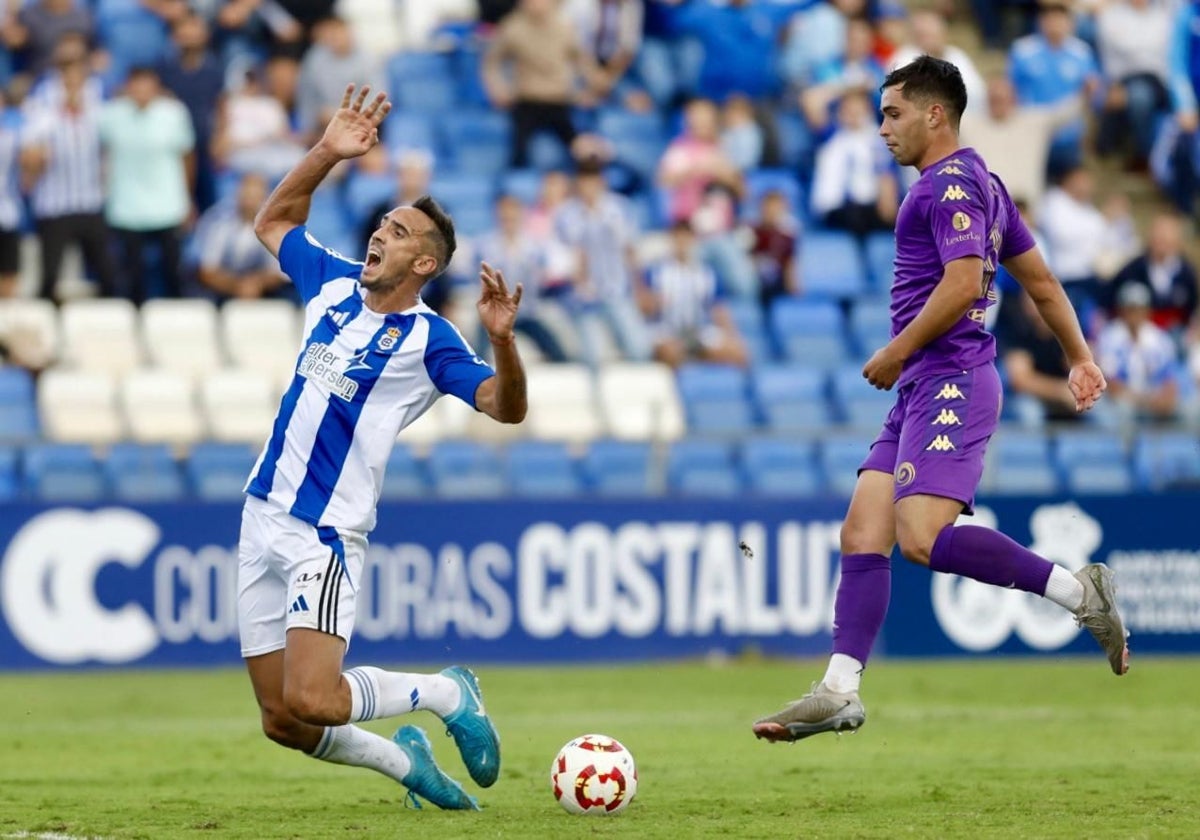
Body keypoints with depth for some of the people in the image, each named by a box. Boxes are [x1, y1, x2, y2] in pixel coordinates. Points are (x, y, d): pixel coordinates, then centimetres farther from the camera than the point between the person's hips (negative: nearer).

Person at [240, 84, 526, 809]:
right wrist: (326, 154, 10)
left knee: (311, 701, -20)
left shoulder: (426, 338, -8)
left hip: (325, 533, -6)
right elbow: (273, 221, 24)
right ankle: (404, 760, 29)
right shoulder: (334, 284, 9)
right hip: (264, 515, 6)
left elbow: (507, 407, -17)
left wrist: (502, 339, -35)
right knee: (280, 720, 4)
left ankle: (448, 694, 5)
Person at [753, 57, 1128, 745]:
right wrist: (1080, 357, 30)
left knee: (923, 538, -22)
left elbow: (963, 282, -21)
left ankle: (1080, 592, -14)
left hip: (949, 382, -11)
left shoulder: (951, 183, -10)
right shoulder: (980, 182, 22)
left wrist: (897, 353, -12)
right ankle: (840, 691, 0)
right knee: (863, 533, 3)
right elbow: (1040, 278, 26)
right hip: (925, 390, 11)